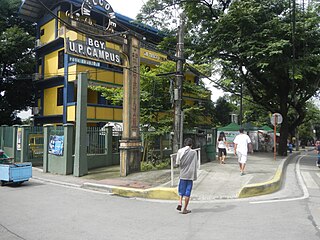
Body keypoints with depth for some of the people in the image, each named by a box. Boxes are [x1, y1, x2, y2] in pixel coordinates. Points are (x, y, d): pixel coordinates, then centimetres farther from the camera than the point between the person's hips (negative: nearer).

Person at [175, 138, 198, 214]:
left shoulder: (180, 151, -1)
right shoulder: (193, 152, -6)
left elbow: (177, 163, -1)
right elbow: (195, 165, -3)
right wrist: (195, 176, 6)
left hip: (182, 174, 2)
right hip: (190, 175, -2)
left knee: (181, 190, 16)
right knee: (187, 192, 5)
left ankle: (180, 203, -4)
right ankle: (185, 209, 9)